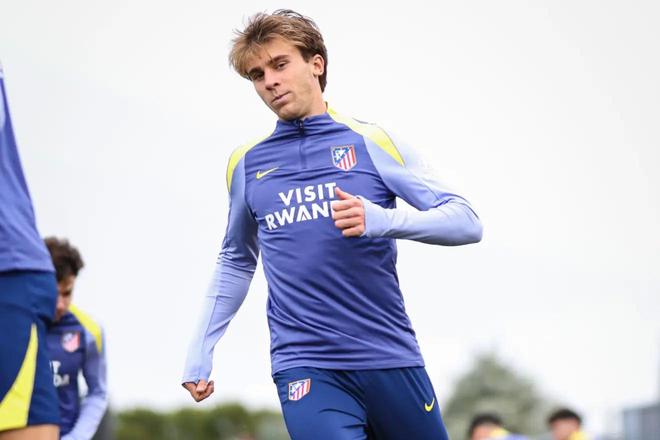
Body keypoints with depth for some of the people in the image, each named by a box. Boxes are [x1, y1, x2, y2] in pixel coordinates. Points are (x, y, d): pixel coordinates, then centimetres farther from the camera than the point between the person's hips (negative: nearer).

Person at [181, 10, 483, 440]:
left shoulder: (373, 141, 1)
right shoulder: (246, 163, 9)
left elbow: (467, 221, -3)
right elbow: (236, 261, 24)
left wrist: (382, 220, -20)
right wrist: (199, 353, 17)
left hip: (390, 359, 0)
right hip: (305, 368, 0)